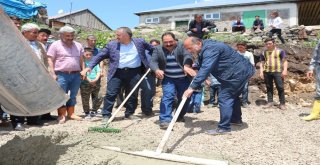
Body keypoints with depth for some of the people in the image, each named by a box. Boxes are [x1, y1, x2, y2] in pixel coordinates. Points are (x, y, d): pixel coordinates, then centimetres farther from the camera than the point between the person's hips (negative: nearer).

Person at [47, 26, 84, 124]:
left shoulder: (78, 46, 14)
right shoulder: (56, 45, 0)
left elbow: (81, 60, 18)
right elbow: (50, 60, -4)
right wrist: (53, 74, -11)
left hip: (76, 75, 4)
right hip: (61, 74, -4)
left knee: (73, 95, 10)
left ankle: (71, 113, 19)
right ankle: (61, 115, 5)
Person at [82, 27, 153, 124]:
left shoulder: (140, 42, 4)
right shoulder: (112, 45, 2)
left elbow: (153, 49, 18)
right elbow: (100, 56, 2)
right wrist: (89, 67, -7)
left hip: (134, 73, 1)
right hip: (117, 73, -1)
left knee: (133, 95, 9)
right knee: (110, 94, -5)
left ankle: (129, 114, 25)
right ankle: (106, 115, 4)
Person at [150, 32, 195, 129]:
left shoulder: (182, 46, -9)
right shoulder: (158, 49, 0)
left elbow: (187, 55, -27)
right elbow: (153, 61, -10)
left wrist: (186, 65, -49)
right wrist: (157, 70, -33)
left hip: (184, 78, 0)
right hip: (168, 79, 0)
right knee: (167, 97, -15)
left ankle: (180, 116, 32)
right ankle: (165, 120, -17)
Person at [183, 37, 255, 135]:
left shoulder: (210, 49, -26)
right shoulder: (205, 49, 8)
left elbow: (205, 69, -37)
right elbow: (203, 67, 20)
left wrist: (192, 87, -41)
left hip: (238, 73, -11)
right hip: (241, 71, 11)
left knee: (224, 98, -11)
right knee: (233, 96, 24)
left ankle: (224, 127, -8)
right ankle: (236, 119, 41)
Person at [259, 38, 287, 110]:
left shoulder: (280, 51, 5)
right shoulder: (264, 53, 14)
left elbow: (285, 61, 2)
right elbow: (262, 63, 15)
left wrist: (285, 70, -10)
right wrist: (261, 72, 4)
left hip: (278, 71, -3)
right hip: (267, 72, 3)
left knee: (280, 87, -6)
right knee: (269, 87, 7)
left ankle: (282, 103, -1)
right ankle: (270, 102, 14)